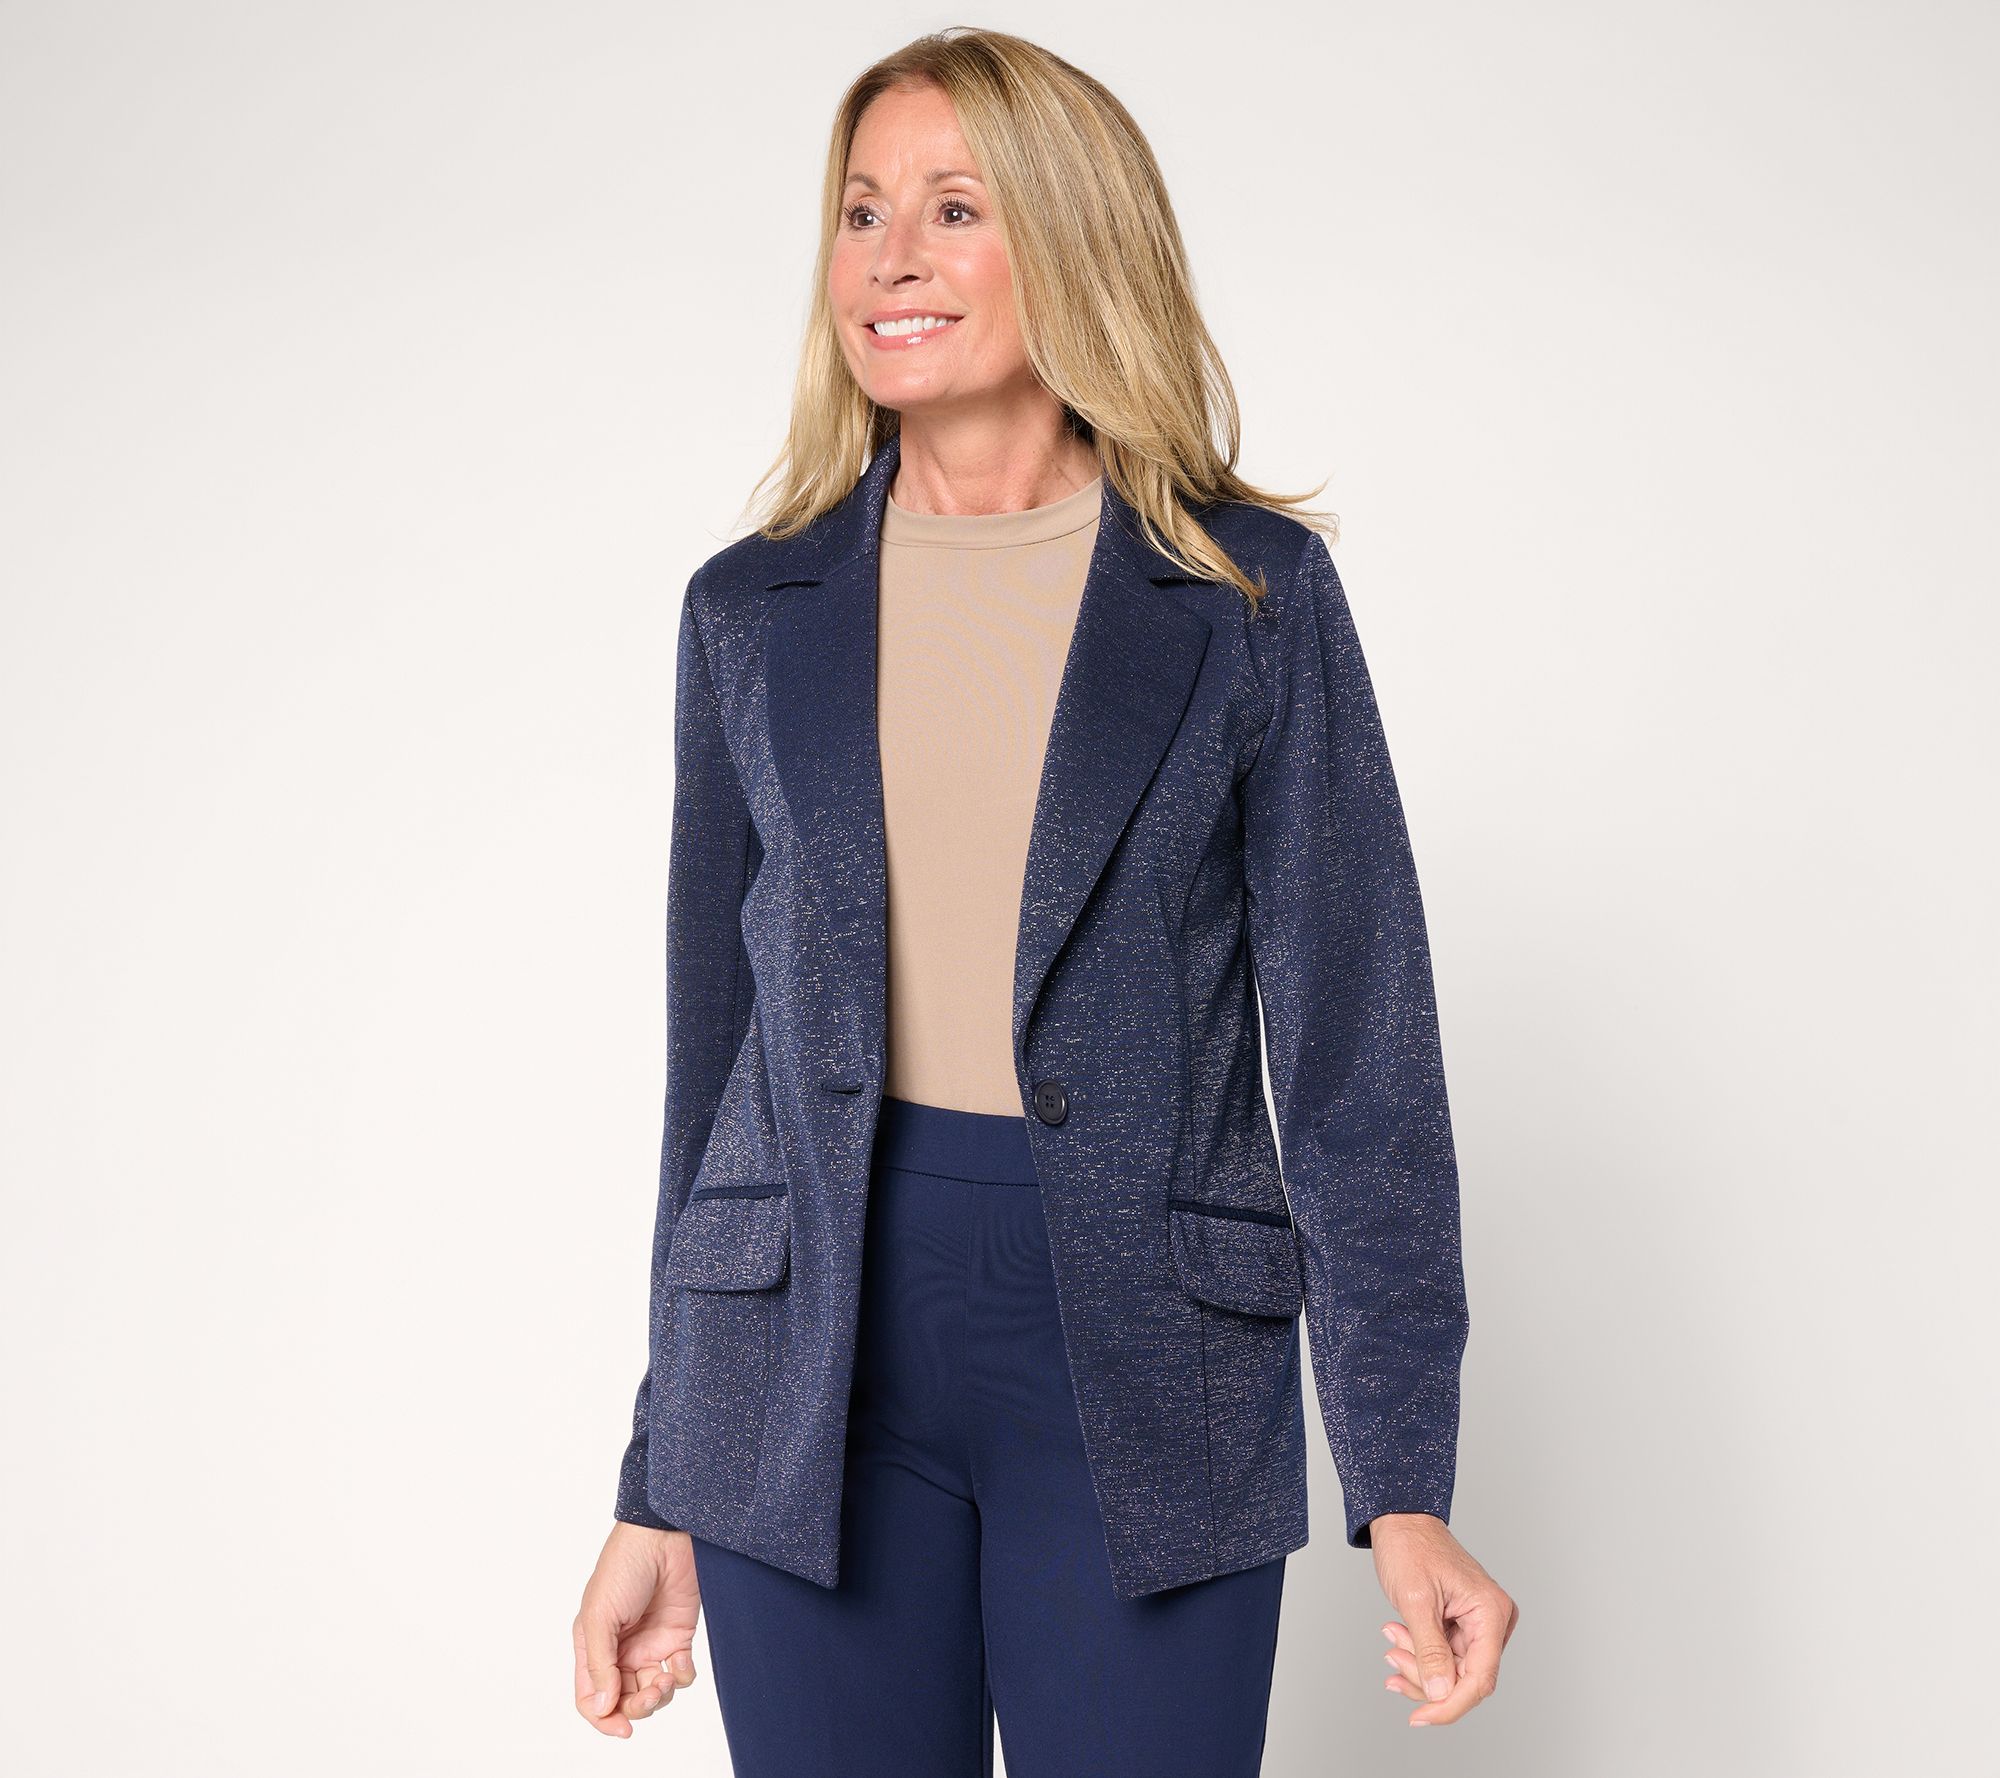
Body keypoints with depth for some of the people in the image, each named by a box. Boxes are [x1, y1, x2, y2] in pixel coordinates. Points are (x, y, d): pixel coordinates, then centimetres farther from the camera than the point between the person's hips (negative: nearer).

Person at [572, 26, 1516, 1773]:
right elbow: (713, 1052, 10)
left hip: (1144, 1368, -2)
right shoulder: (756, 611, 6)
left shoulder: (1251, 594, -1)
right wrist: (658, 1498, 10)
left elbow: (1354, 1040, -3)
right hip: (810, 1368, 2)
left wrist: (1407, 1492, -9)